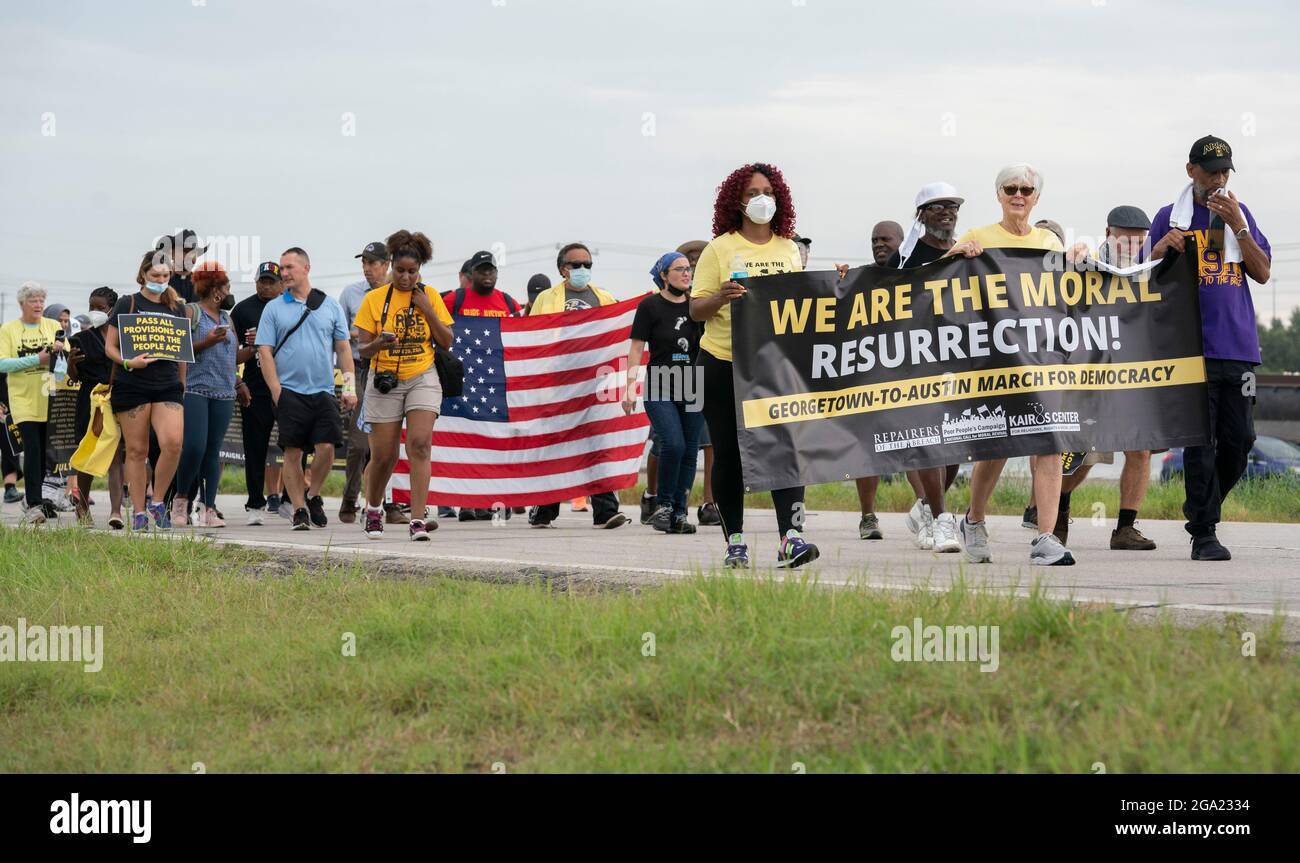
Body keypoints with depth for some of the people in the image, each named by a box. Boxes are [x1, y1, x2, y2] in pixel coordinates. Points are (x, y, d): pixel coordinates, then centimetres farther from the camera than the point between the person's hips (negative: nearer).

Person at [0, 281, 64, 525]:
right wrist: (36, 360, -17)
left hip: (50, 400, 3)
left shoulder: (53, 326, 11)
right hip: (24, 400, -3)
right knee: (32, 450, -14)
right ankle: (33, 505, -17)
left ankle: (34, 502, 18)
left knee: (47, 452, 5)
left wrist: (61, 350, -18)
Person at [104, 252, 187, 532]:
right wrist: (128, 362, -15)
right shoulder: (127, 304, 4)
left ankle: (158, 502, 1)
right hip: (131, 384, -2)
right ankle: (139, 513, 9)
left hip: (167, 385, 2)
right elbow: (110, 347, 3)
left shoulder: (176, 307, 13)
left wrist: (182, 385, 16)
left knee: (173, 443, -17)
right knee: (137, 450, 0)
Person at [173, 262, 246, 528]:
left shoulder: (226, 318, 22)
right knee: (194, 446, -16)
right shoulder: (190, 312, 1)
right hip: (195, 388, -6)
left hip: (224, 393, 6)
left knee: (213, 450, 2)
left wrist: (239, 383, 21)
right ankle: (181, 498, 2)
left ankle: (209, 508, 1)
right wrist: (207, 342, -15)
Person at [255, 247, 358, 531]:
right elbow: (265, 351, 2)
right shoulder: (274, 309, 7)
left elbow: (343, 348, 11)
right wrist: (276, 391, -8)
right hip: (290, 391, -1)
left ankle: (312, 496, 14)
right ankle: (299, 510, 4)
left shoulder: (330, 306, 11)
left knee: (326, 446, -10)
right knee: (292, 452, -4)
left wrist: (350, 387, 2)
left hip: (323, 391, 1)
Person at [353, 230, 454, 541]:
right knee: (383, 456, 2)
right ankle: (373, 509, 31)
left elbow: (446, 342, 3)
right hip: (385, 382, 0)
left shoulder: (429, 296, 3)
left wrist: (427, 309, -8)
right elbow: (363, 349, -1)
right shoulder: (374, 299, -1)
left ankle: (418, 520, -21)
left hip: (423, 379, 0)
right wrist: (379, 344, -23)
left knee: (420, 444, -18)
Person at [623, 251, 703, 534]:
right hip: (659, 390, -4)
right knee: (673, 444, -19)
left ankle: (679, 512, 10)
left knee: (690, 450, 2)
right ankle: (663, 505, -2)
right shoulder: (650, 306, -1)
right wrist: (630, 386, -8)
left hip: (693, 389, 4)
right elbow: (636, 348, -2)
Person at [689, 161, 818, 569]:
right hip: (724, 363, -2)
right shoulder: (720, 249, 1)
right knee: (729, 454, 4)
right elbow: (696, 309, -1)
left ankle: (790, 537, -18)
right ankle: (735, 542, 13)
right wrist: (722, 297, -21)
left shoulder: (789, 250, 12)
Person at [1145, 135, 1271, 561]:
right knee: (1200, 442, -7)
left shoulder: (1239, 213, 14)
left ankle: (1200, 508, 24)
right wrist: (1161, 249, -12)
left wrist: (1237, 225, -5)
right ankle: (1204, 534, -5)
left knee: (1239, 439, 3)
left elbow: (1262, 273, 5)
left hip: (1238, 346, 3)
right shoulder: (1171, 218, 7)